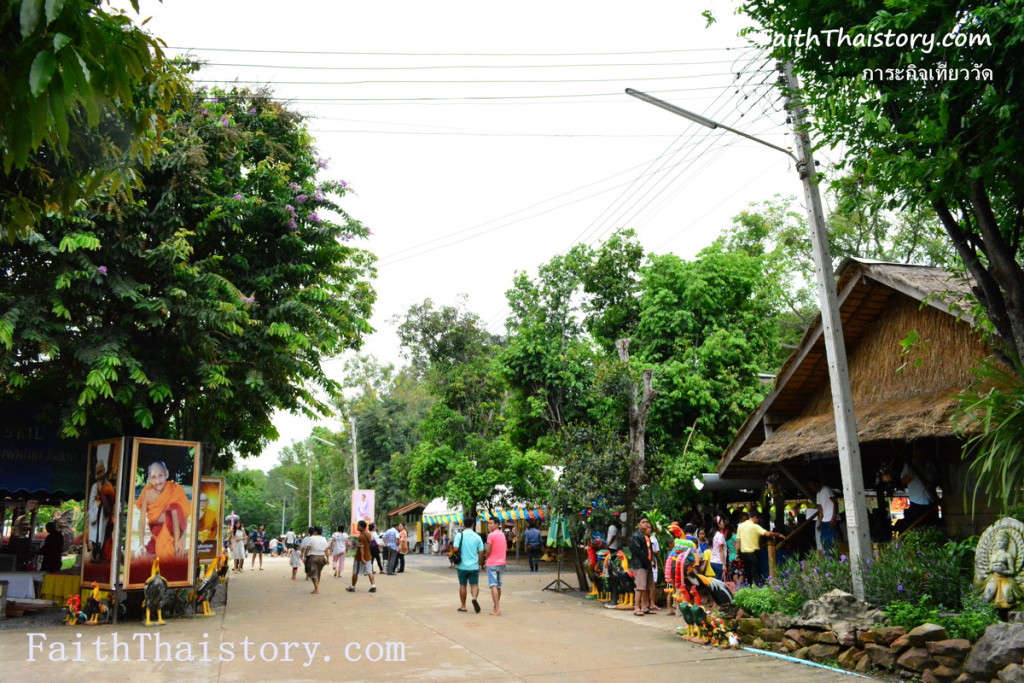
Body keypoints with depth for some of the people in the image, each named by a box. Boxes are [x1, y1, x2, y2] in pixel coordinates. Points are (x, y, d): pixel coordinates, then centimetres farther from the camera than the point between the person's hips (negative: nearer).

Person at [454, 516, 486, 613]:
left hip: (462, 565, 0)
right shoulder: (477, 537, 0)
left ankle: (463, 606, 18)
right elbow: (481, 553, 1)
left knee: (462, 585, 12)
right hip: (474, 566, 1)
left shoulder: (459, 535, -6)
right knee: (474, 584, 7)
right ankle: (474, 598, -21)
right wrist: (479, 564, 14)